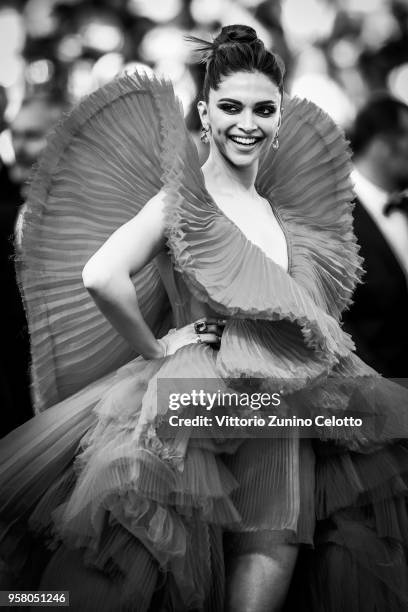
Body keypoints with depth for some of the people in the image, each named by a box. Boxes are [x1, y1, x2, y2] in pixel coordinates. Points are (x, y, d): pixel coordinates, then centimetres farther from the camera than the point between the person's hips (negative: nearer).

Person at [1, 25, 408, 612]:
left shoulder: (280, 212, 14)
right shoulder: (181, 201, -8)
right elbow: (102, 276, -24)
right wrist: (155, 350, -12)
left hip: (285, 427, 7)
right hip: (207, 418, -6)